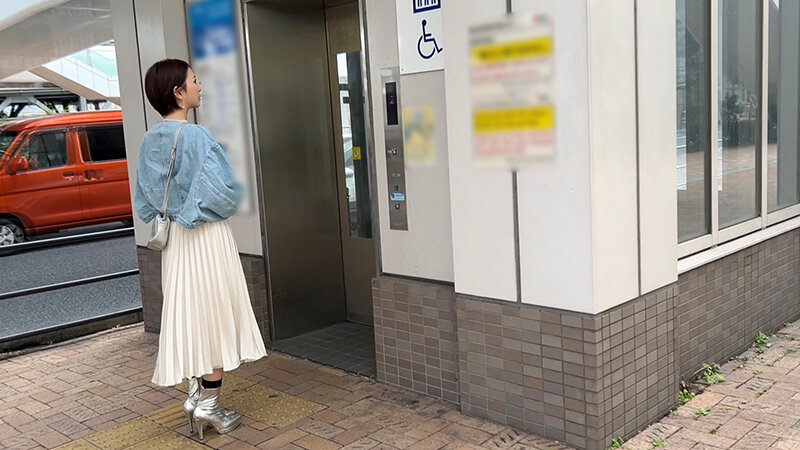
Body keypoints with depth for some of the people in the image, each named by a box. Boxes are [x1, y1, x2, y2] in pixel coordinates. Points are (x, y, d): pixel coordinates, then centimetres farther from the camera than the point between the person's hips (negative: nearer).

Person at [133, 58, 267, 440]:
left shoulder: (150, 140, 5)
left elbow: (144, 200, 9)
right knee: (214, 314, 3)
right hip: (206, 236, -7)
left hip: (173, 238, 7)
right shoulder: (195, 136, -18)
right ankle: (208, 405, 10)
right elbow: (223, 191, -20)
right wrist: (230, 202, 0)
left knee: (187, 314, 15)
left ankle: (195, 394, 24)